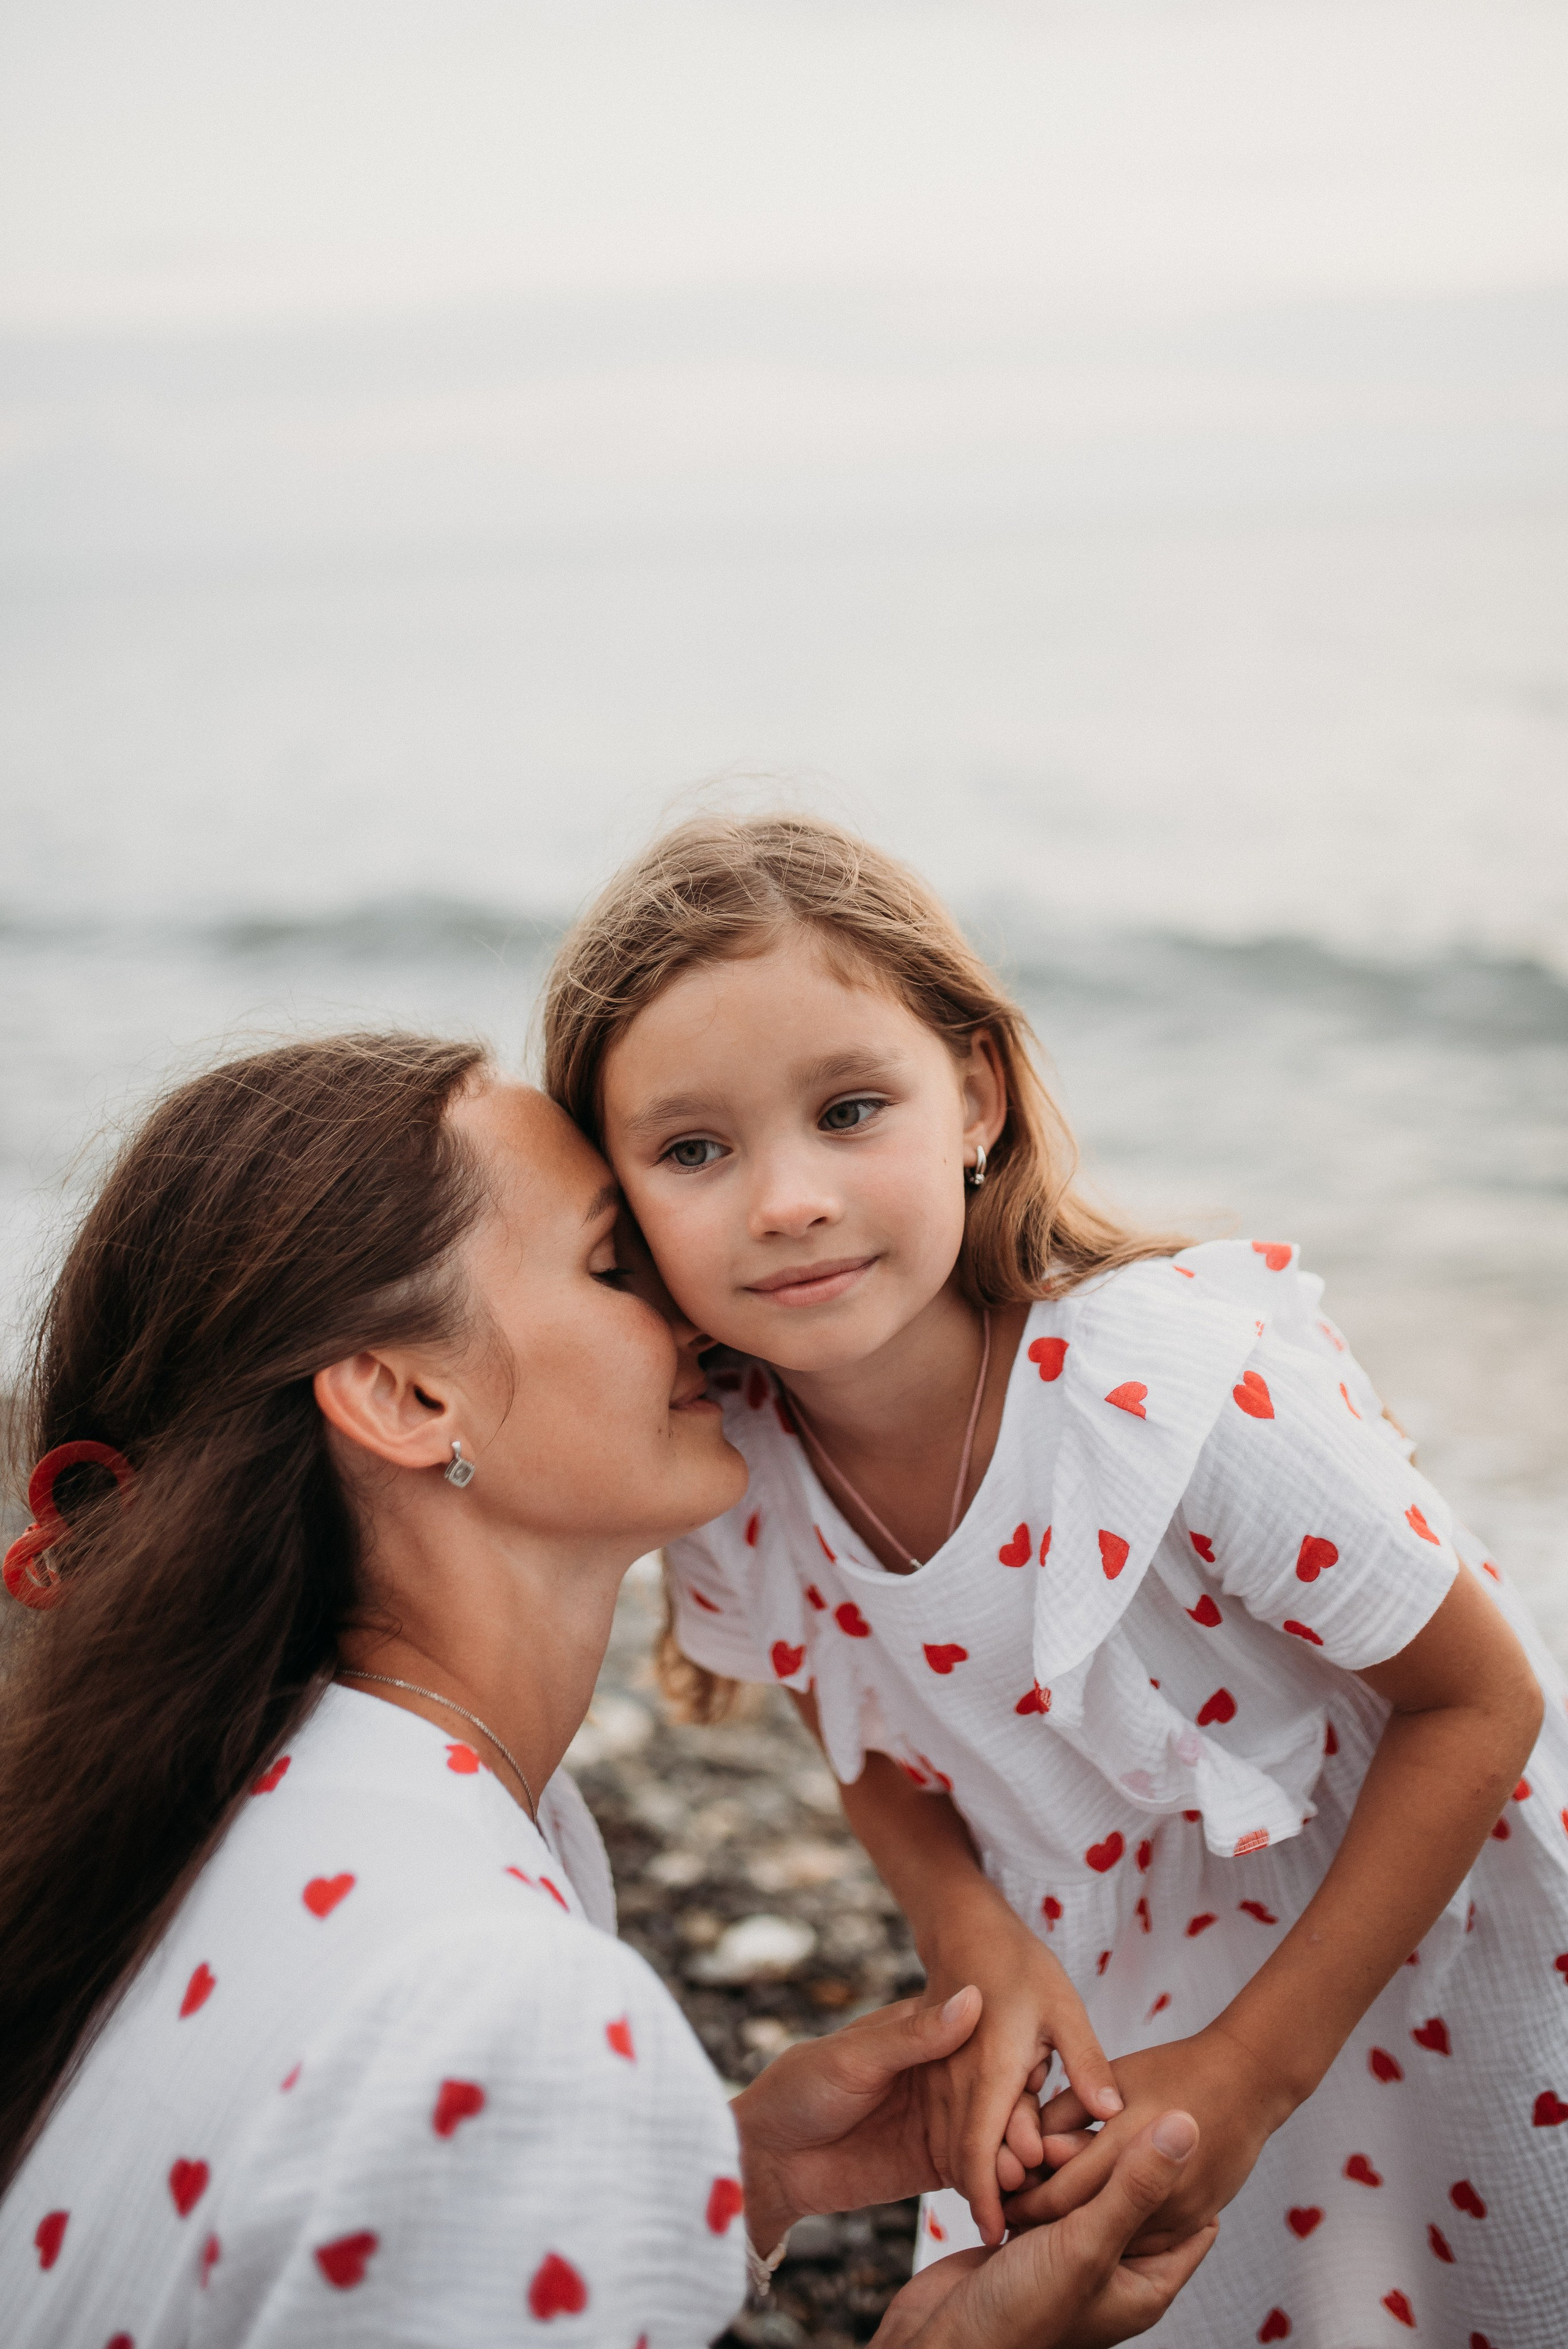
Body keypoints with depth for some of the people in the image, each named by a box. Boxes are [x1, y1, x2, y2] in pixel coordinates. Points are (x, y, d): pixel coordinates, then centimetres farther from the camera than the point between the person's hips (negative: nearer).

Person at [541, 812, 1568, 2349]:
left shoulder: (1179, 1389, -34)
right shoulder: (720, 1478, -19)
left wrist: (1249, 2072, -20)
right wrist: (976, 1943, -19)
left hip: (1424, 1946, -3)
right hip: (1094, 1994, 4)